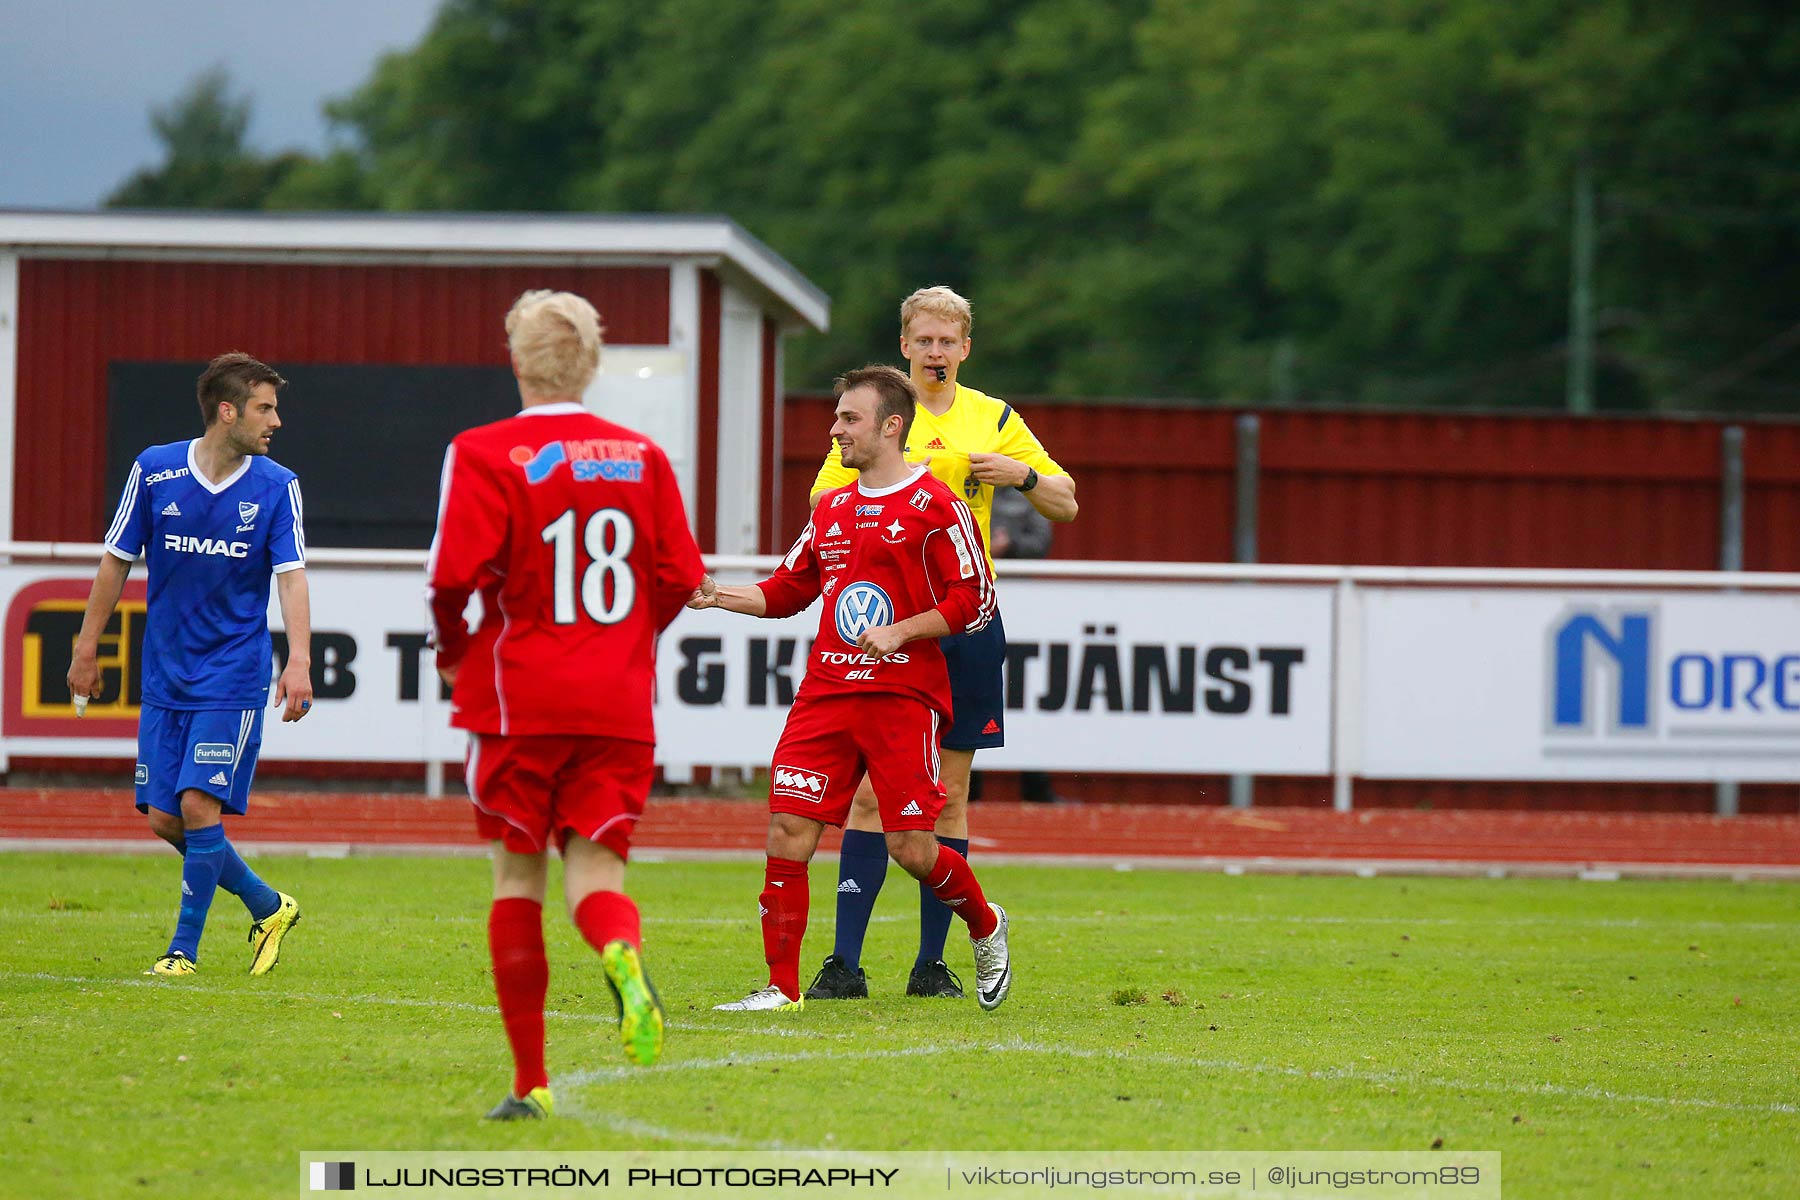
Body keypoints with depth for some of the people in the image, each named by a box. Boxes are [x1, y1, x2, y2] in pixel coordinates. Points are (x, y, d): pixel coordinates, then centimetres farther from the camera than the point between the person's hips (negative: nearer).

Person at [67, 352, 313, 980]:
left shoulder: (277, 487, -4)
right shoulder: (153, 471, -2)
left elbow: (291, 576, -10)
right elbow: (117, 562, 7)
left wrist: (298, 662, -24)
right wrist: (87, 649, 9)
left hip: (234, 679, -3)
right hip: (165, 678, 3)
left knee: (199, 806, -13)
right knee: (164, 818, 2)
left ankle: (184, 950, 0)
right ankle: (267, 907, 22)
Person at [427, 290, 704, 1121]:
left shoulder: (485, 455, -6)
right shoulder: (640, 457, 6)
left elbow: (456, 574, -15)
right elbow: (680, 578, 4)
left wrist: (451, 648, 4)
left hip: (520, 700, -2)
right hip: (618, 705, 2)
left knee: (518, 880, 9)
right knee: (594, 872, 3)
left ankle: (530, 1082, 9)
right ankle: (623, 952, -35)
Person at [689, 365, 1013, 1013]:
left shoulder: (935, 506, -4)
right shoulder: (831, 508, 16)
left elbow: (975, 601, -6)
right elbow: (787, 590, 22)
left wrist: (898, 631, -15)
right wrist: (719, 596, 7)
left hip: (903, 696, -6)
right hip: (827, 689, 6)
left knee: (910, 847, -7)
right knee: (787, 831, -7)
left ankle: (986, 925, 24)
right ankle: (782, 987, -2)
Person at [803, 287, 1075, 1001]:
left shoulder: (994, 420, 10)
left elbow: (1066, 505, 11)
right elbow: (823, 505, 2)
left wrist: (1021, 474, -9)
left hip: (967, 622, 3)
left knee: (949, 798, 4)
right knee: (872, 793, -8)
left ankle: (931, 963, 9)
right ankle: (844, 963, -8)